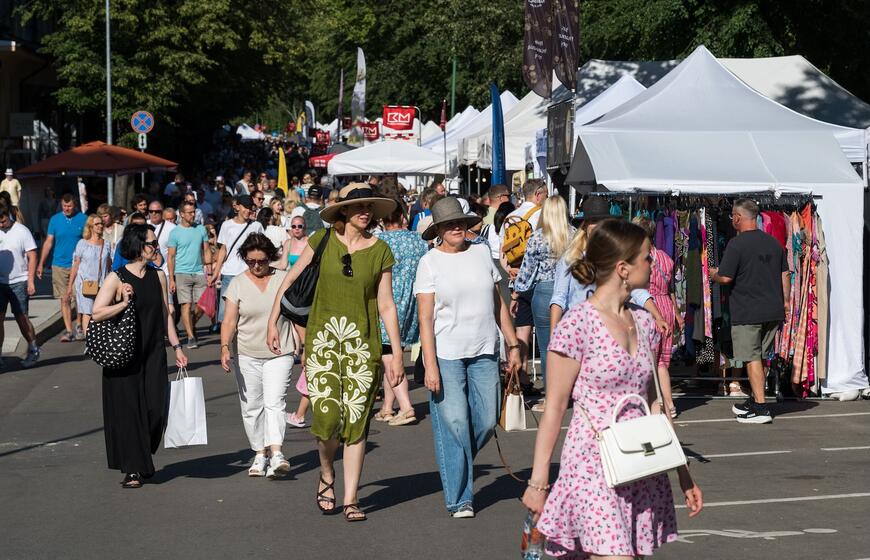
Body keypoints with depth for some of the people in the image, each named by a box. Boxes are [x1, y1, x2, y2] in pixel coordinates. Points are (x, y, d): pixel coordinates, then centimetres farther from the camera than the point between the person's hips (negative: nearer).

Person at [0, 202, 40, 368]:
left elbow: (32, 257, -5)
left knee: (22, 318, 1)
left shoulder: (22, 231, -6)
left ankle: (33, 350, 19)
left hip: (18, 282, -4)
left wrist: (30, 281, -11)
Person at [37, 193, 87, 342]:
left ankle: (79, 327, 15)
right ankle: (68, 330, 4)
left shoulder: (82, 219, -1)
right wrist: (41, 264, 2)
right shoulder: (55, 220, 3)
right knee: (65, 300, 0)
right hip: (60, 265, 1)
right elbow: (48, 242, 5)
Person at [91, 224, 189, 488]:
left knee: (155, 409, -2)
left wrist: (177, 347, 13)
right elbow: (97, 313, -12)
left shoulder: (158, 276, 8)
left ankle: (143, 460, 22)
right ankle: (132, 469, 9)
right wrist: (123, 303, -24)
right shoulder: (117, 278, -8)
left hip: (153, 354, 4)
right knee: (128, 409, -1)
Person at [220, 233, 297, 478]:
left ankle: (276, 452, -22)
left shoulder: (283, 279, 4)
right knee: (252, 407, 6)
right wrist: (225, 347, -20)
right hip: (247, 356, 1)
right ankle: (260, 453, 18)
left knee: (274, 402, -15)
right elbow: (229, 320, -5)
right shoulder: (238, 284, 1)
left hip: (279, 354, -1)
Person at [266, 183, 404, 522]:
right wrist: (273, 321, 5)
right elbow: (291, 279, 10)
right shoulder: (323, 240, 2)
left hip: (362, 341, 1)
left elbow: (386, 306, 5)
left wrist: (397, 355, 2)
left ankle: (351, 499, 9)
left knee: (356, 421, -1)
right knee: (327, 417, -11)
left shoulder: (380, 252, 3)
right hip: (323, 336, -1)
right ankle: (327, 476, 19)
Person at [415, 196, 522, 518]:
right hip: (446, 354, -4)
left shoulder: (482, 253, 9)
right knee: (453, 426, -4)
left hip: (484, 352, 4)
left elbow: (498, 304, 16)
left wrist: (513, 344, 13)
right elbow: (425, 319, -7)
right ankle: (459, 500, 4)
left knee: (486, 421, 2)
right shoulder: (430, 263, -3)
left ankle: (455, 468, 28)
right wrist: (430, 365, -14)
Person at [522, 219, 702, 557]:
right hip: (594, 467, -7)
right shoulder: (578, 324, -10)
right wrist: (537, 481, -6)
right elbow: (554, 408, -7)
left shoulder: (643, 324, 10)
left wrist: (683, 473, 17)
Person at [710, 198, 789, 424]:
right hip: (773, 310, 7)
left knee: (752, 358, -4)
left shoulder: (736, 244, -12)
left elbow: (725, 278, -13)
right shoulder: (774, 242, 10)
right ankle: (754, 401, 26)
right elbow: (785, 274, 13)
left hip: (747, 312, -7)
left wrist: (713, 274, 8)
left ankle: (760, 408, -8)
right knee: (759, 357, 17)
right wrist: (785, 301, 21)